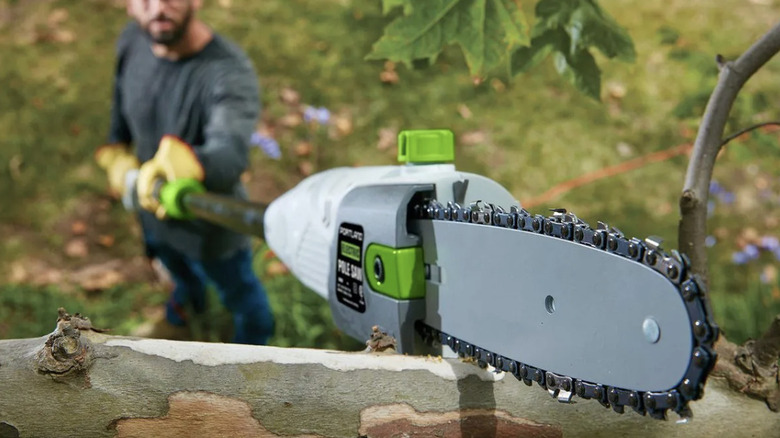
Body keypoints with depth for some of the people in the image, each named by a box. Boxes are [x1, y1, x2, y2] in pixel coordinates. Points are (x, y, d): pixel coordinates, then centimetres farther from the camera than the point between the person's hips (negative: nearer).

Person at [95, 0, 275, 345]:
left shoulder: (229, 72, -38)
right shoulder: (132, 41, -18)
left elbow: (230, 151, -56)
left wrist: (183, 161, -76)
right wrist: (116, 150, 10)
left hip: (211, 226, -5)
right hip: (153, 212, 6)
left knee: (238, 291, 24)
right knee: (174, 265, 37)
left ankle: (252, 343, 60)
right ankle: (189, 291, 75)